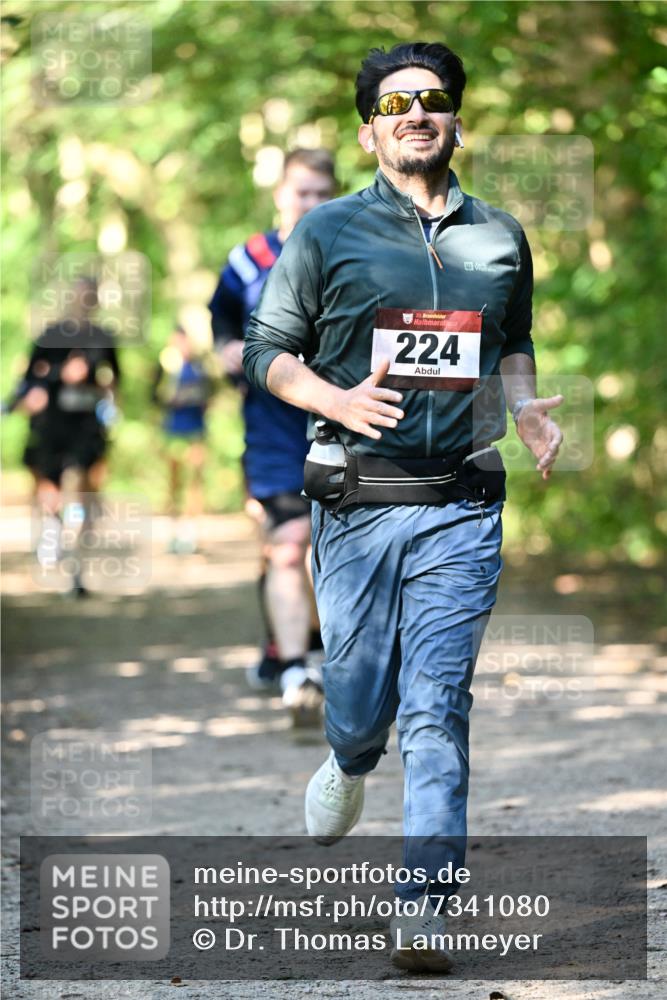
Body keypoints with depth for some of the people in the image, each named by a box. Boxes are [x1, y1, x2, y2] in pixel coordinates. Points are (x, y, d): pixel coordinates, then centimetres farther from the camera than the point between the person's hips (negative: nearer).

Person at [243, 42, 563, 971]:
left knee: (437, 708, -7)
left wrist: (529, 410, 5)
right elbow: (266, 350, 5)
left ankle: (423, 905, -6)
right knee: (361, 695, 5)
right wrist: (336, 400, -13)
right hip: (357, 502, -1)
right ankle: (349, 765, 42)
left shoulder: (500, 239, 11)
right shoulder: (328, 233, 3)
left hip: (461, 509, 1)